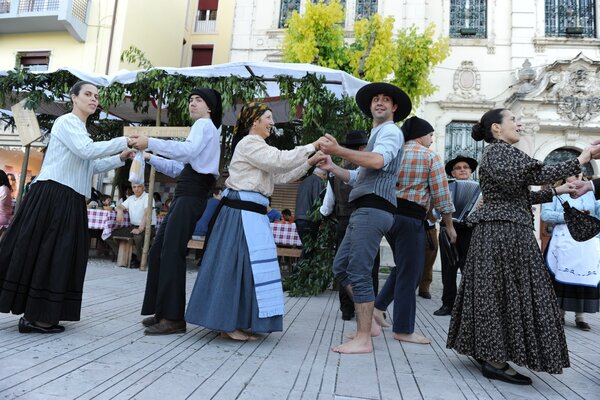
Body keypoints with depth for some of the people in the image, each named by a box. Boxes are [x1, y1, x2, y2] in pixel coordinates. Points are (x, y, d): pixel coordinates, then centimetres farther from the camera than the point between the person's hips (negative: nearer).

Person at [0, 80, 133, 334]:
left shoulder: (80, 129, 23)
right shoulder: (66, 122, -5)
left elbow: (91, 166, 24)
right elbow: (87, 151, -20)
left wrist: (120, 158, 14)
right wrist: (123, 141, -16)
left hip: (69, 199, 9)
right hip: (52, 195, -9)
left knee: (58, 253, 9)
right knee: (42, 251, -6)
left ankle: (35, 314, 16)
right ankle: (34, 317, 1)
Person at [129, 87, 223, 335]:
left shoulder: (205, 124, 1)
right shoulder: (202, 128, 30)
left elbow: (188, 151, -21)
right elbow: (178, 168, 26)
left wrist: (150, 142, -22)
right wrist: (150, 157, 18)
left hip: (192, 196, -10)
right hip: (185, 195, 10)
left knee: (171, 252, -13)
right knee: (158, 250, 8)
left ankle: (173, 318, -8)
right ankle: (163, 311, 14)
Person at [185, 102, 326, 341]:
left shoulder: (256, 146, 25)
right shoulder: (250, 143, -7)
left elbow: (280, 175, 19)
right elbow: (280, 161, -18)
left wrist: (310, 163, 13)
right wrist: (312, 146, -9)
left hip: (250, 212, 10)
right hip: (243, 211, -10)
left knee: (242, 264, 10)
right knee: (238, 264, -7)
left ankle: (232, 322, 18)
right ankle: (230, 325, 2)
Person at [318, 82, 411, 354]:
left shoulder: (390, 130, 0)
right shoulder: (376, 134, 30)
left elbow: (377, 161, -23)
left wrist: (339, 151, -21)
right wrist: (333, 168, 15)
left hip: (373, 209, -10)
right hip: (364, 209, 10)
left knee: (358, 273, -10)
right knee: (341, 266, 11)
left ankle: (363, 339, -2)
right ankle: (368, 322, 19)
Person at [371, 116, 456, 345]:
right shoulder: (430, 157, -2)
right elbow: (441, 195, -5)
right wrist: (449, 226, 3)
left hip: (388, 214, 7)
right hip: (411, 218, -7)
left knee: (403, 267, 21)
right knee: (409, 273, 1)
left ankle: (379, 306, 17)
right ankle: (403, 330, 9)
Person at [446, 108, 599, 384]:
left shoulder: (496, 153, 24)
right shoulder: (500, 150, -8)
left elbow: (515, 195, 23)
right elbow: (532, 174, -21)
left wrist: (555, 192, 22)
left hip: (497, 231, 10)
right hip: (506, 231, -10)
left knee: (494, 292, 11)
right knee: (506, 292, -7)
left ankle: (489, 353, 19)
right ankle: (495, 362, -1)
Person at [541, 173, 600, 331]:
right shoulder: (556, 192, 5)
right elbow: (545, 214, -7)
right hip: (563, 243, -3)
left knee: (586, 278, 0)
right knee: (561, 276, -2)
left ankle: (580, 316, 9)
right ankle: (559, 313, 10)